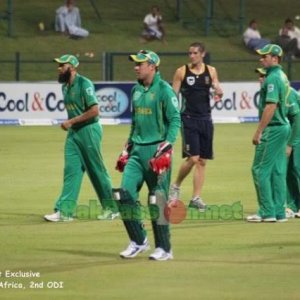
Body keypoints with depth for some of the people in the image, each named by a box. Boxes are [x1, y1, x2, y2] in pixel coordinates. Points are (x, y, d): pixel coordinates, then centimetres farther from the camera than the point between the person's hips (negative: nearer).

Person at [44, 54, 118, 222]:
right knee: (71, 170, 2)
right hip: (73, 132, 8)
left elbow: (94, 111, -21)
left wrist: (71, 121, -19)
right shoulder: (66, 86, 11)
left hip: (89, 130, -8)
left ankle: (112, 208, 12)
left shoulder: (84, 84, -15)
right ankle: (64, 211, -2)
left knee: (97, 170, 1)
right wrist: (70, 125, 8)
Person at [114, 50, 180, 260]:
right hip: (137, 150, 7)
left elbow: (175, 120, -12)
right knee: (125, 194, -3)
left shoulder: (164, 90, -8)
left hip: (156, 150, -7)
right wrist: (127, 149, 23)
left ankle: (164, 248, 6)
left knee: (158, 201, -3)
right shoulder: (136, 90, 15)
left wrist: (166, 148, -20)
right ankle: (138, 241, 10)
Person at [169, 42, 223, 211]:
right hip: (189, 119, -4)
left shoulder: (211, 71, 7)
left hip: (205, 119, 4)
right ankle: (176, 186, 10)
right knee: (193, 158, -13)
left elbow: (217, 88, 8)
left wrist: (219, 92, -16)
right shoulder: (182, 72, -1)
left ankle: (196, 197, 8)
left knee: (202, 161, 3)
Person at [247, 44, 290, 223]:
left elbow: (271, 107, -22)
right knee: (278, 171, 10)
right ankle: (279, 212, 10)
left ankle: (267, 212, -7)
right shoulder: (282, 76, 15)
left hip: (273, 128, -10)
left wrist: (259, 132, -20)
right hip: (284, 127, 10)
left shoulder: (273, 78, -16)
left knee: (261, 169, -6)